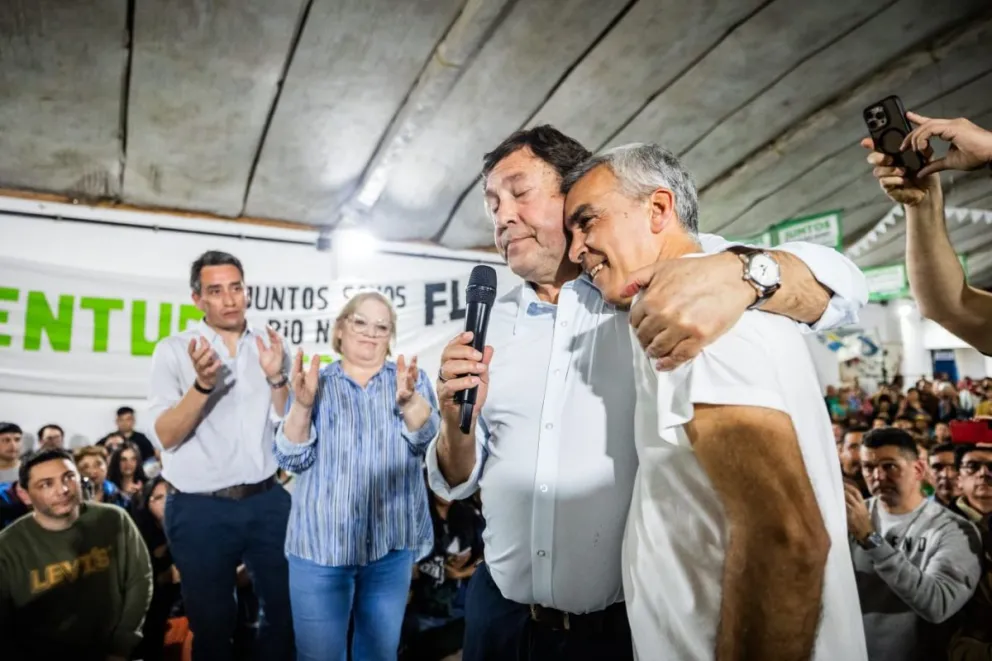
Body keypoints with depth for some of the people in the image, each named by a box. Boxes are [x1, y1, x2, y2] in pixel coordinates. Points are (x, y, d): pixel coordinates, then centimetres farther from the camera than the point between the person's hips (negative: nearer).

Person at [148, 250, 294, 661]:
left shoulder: (269, 346, 5)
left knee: (285, 610, 15)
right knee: (212, 623, 14)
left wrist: (276, 377, -13)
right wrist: (202, 384, -26)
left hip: (268, 501, 3)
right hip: (201, 509, -2)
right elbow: (166, 435, -11)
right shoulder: (174, 350, -4)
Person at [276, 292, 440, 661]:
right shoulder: (314, 384, 3)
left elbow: (425, 437, -13)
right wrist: (302, 404, -21)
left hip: (391, 542, 1)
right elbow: (293, 460, -4)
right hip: (320, 542, -1)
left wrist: (408, 400, -33)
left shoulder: (412, 379, 4)